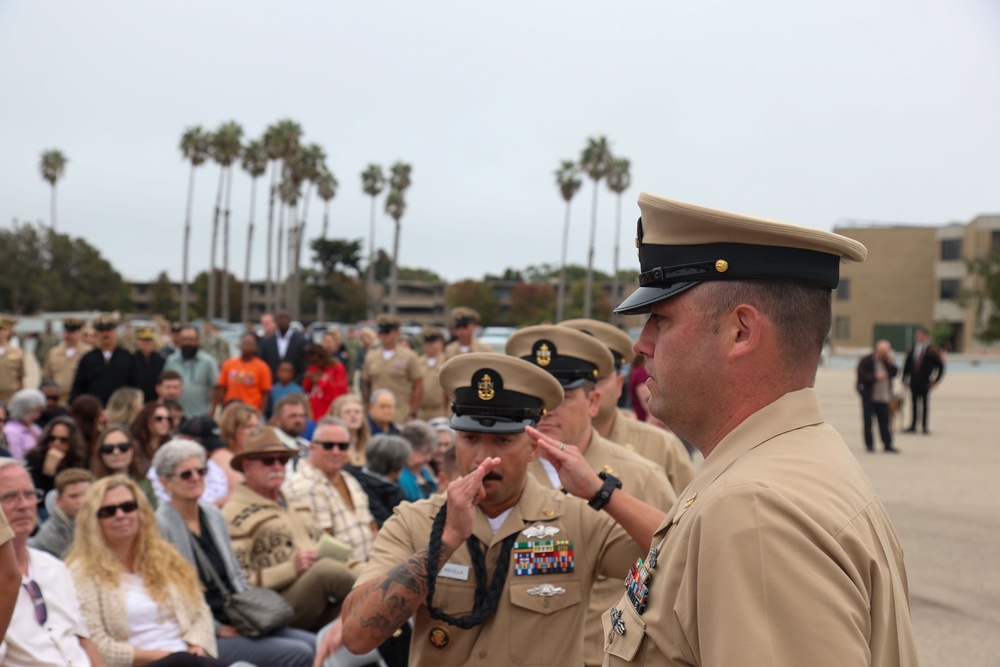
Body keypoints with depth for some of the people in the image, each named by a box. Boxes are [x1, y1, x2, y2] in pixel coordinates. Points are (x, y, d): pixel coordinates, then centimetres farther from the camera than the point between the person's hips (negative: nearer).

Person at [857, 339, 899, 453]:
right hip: (869, 397, -5)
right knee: (868, 421, 0)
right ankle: (869, 444, 9)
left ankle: (887, 445, 13)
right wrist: (875, 376, -22)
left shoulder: (887, 361, 10)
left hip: (883, 397, 5)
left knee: (884, 422, 8)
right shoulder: (866, 361, -8)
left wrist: (890, 363, -10)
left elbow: (894, 373, 4)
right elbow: (862, 376, -14)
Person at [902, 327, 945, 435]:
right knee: (915, 403, 7)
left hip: (925, 382, -4)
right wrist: (905, 378, 8)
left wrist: (936, 380, -4)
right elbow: (907, 365, 15)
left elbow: (941, 366, -1)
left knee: (925, 404, 0)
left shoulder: (932, 351, -3)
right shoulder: (912, 350, 10)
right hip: (913, 381, 4)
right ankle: (913, 426, 12)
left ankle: (925, 428, 5)